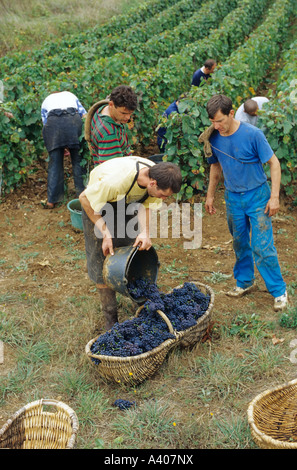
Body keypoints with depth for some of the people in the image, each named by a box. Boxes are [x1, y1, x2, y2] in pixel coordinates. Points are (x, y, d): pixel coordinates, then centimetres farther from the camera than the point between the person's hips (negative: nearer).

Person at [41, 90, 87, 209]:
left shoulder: (46, 101, 33)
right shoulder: (70, 95, 34)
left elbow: (45, 123, 21)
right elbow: (84, 115, 18)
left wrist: (62, 145, 23)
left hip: (52, 122, 0)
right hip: (73, 120, 0)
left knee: (55, 162, 5)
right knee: (78, 160, 8)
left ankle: (51, 200, 5)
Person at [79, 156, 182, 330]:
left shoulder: (157, 175, -26)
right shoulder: (115, 180, -44)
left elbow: (146, 205, -11)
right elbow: (85, 198, -29)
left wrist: (145, 232, -30)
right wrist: (106, 234, -29)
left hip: (126, 202, 5)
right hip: (96, 203, -5)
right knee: (102, 260, -4)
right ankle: (110, 317, 6)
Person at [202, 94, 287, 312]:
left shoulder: (252, 134, -18)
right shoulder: (214, 138, -4)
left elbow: (274, 163, -11)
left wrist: (274, 196, -15)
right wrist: (210, 195, 16)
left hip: (257, 196, -5)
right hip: (233, 197, 5)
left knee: (262, 246, -6)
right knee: (240, 243, 15)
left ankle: (279, 291, 8)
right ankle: (245, 282, 33)